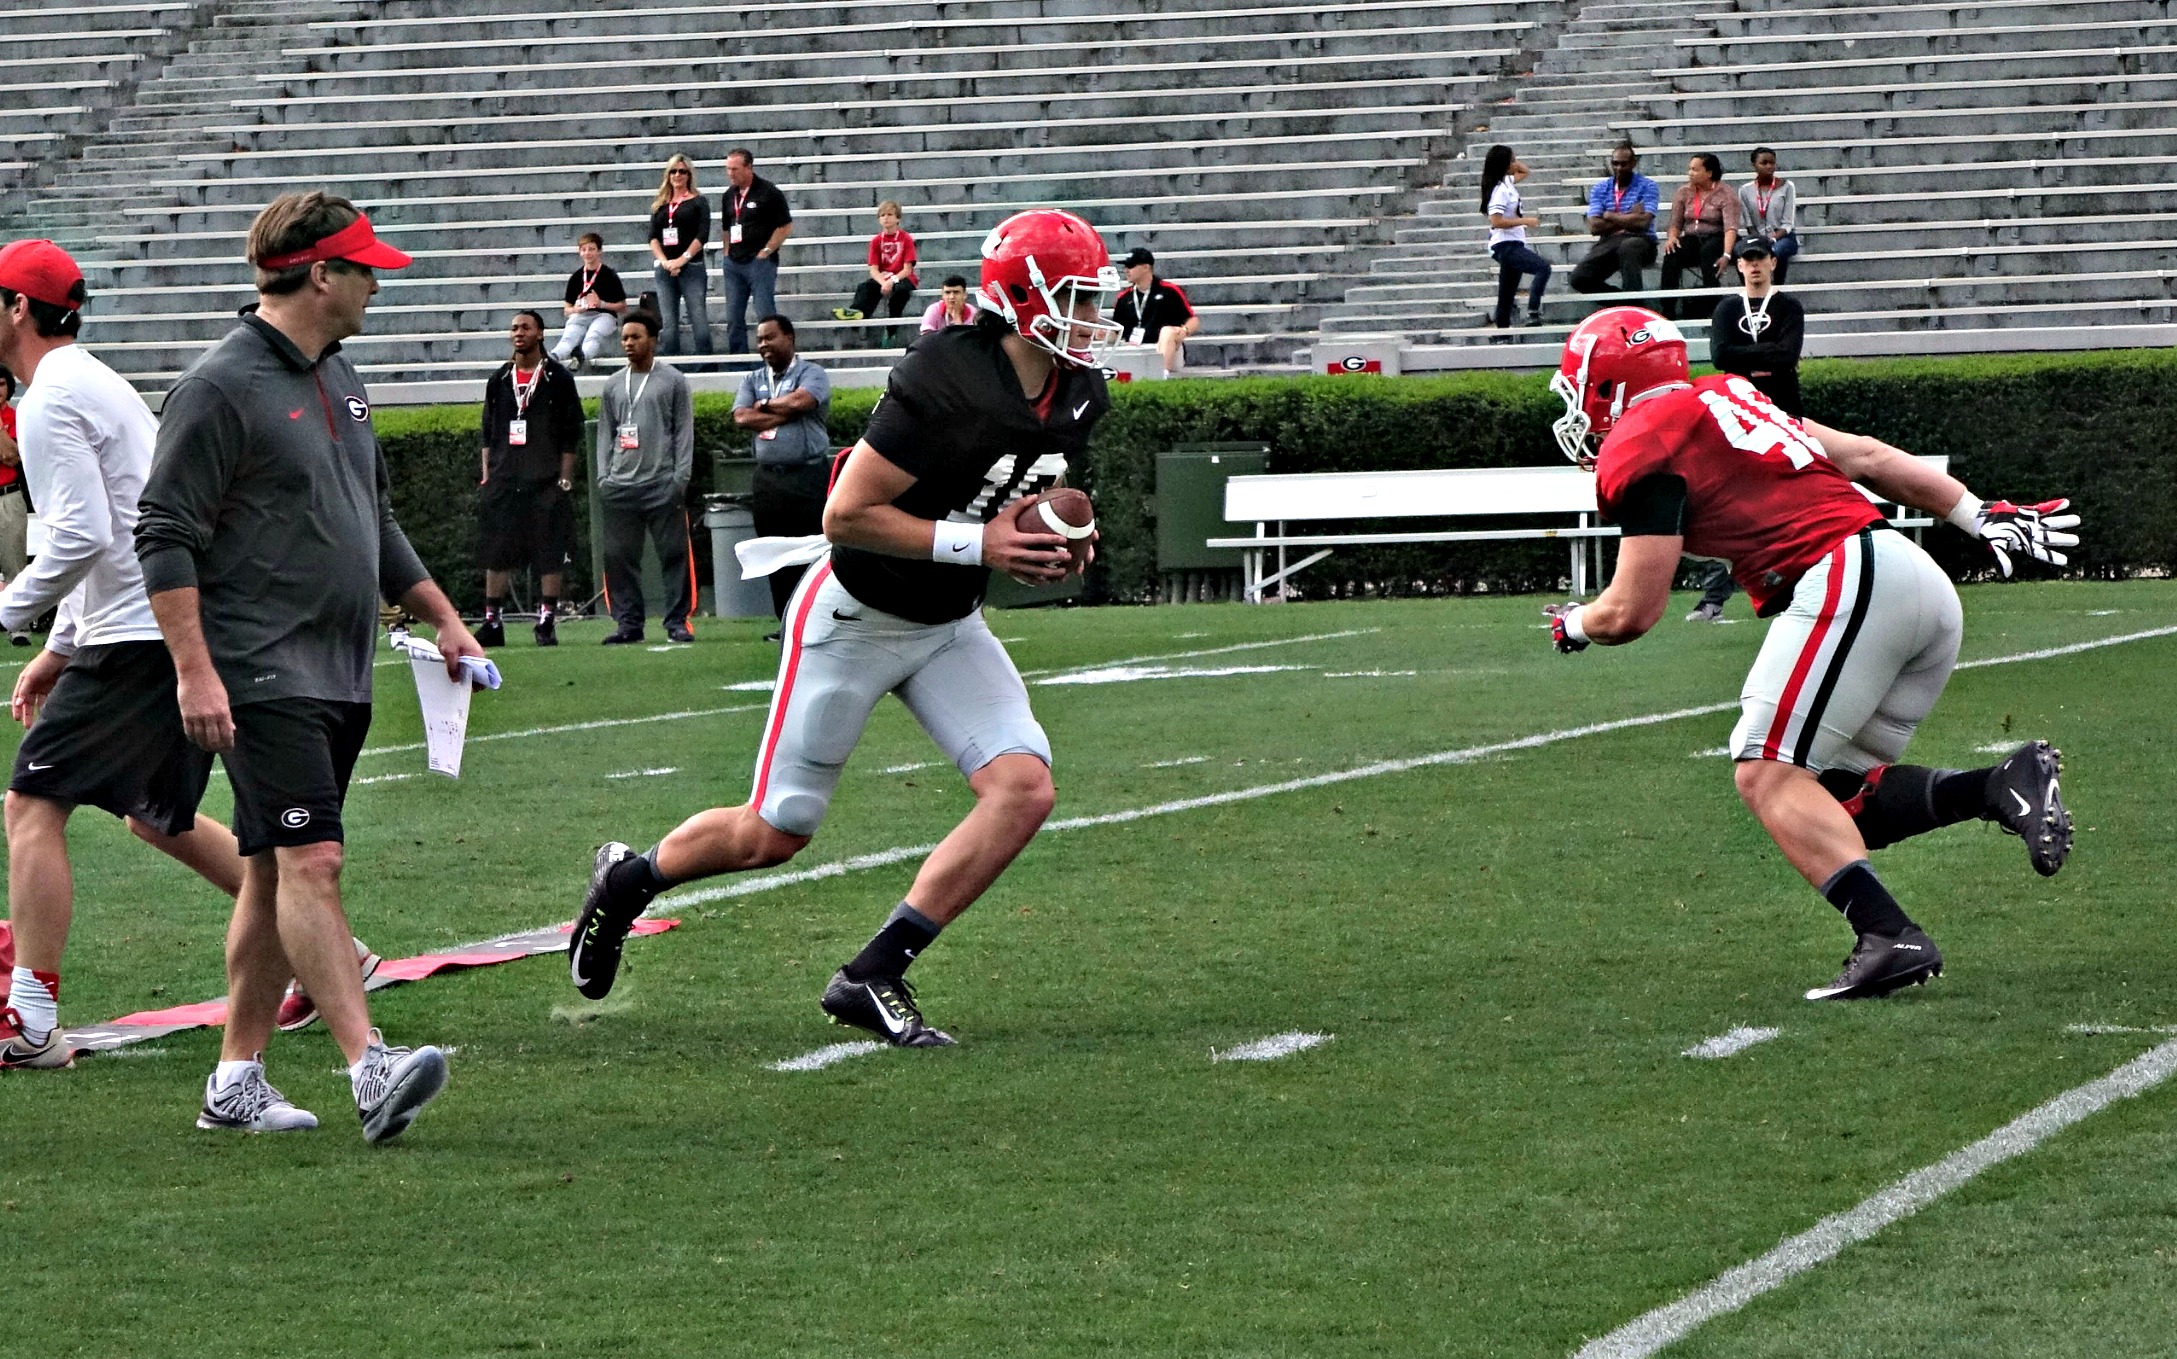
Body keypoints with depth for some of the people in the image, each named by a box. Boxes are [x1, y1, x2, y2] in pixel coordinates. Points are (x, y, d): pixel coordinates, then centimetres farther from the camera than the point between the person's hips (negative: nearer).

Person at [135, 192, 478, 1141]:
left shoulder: (339, 382, 17)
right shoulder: (221, 388, -11)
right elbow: (165, 537, -13)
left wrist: (441, 618, 26)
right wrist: (194, 671, -19)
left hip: (341, 673, 9)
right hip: (264, 674, -9)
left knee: (276, 876, 10)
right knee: (309, 862, -16)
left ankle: (237, 1078, 14)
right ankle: (370, 1071, -25)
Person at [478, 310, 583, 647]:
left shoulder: (558, 379, 2)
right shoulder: (499, 381, 14)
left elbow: (570, 433, 0)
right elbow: (488, 433, 16)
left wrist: (564, 478, -6)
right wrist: (487, 476, 8)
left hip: (545, 483, -4)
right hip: (503, 481, 4)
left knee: (550, 555, -3)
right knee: (497, 555, 3)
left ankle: (547, 622, 2)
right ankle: (492, 623, 7)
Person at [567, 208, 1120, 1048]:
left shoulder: (1078, 398, -3)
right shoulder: (948, 384, -28)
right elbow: (847, 514, -26)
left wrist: (1050, 543, -5)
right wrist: (981, 545, -27)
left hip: (949, 629, 7)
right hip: (854, 619, -7)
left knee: (1024, 790, -14)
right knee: (774, 835, 2)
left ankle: (873, 978, -8)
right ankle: (629, 882, 33)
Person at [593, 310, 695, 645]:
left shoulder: (672, 381, 5)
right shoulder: (613, 387, 16)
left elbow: (684, 430, 1)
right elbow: (605, 434, 17)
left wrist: (680, 476, -7)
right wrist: (603, 476, 6)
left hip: (663, 484, -4)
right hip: (619, 487, 4)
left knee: (674, 554, -5)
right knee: (619, 557, 1)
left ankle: (677, 622, -2)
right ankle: (628, 623, 7)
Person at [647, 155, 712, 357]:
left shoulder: (698, 202, 4)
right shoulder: (659, 204, 15)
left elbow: (702, 235, -5)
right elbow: (653, 237, 9)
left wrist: (682, 260, -13)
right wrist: (664, 262, -8)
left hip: (692, 267, -4)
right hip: (664, 269, 4)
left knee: (699, 319, -9)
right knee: (668, 323, 3)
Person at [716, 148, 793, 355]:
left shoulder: (768, 192, -7)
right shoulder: (729, 196, 13)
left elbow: (786, 226, -8)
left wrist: (766, 251, -11)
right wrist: (726, 252, 11)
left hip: (760, 261, -7)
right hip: (734, 264, 7)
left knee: (766, 314, -7)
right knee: (734, 318, 7)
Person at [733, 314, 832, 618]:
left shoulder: (811, 374, 3)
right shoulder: (752, 380, 17)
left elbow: (800, 401, -17)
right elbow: (742, 418, 0)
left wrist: (764, 406, 0)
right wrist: (784, 414, -6)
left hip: (807, 476, -5)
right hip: (768, 478, 5)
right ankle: (787, 625, 11)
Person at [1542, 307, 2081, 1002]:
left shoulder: (1642, 449, -1)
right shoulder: (1724, 398, 25)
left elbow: (1633, 612, -1)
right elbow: (1866, 456, 25)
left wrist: (1574, 626, 21)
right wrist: (1985, 517, 26)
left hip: (1847, 581, -9)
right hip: (1926, 586, 9)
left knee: (1770, 776, -9)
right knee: (1832, 791, 11)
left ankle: (1890, 937, -23)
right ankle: (2003, 786, -6)